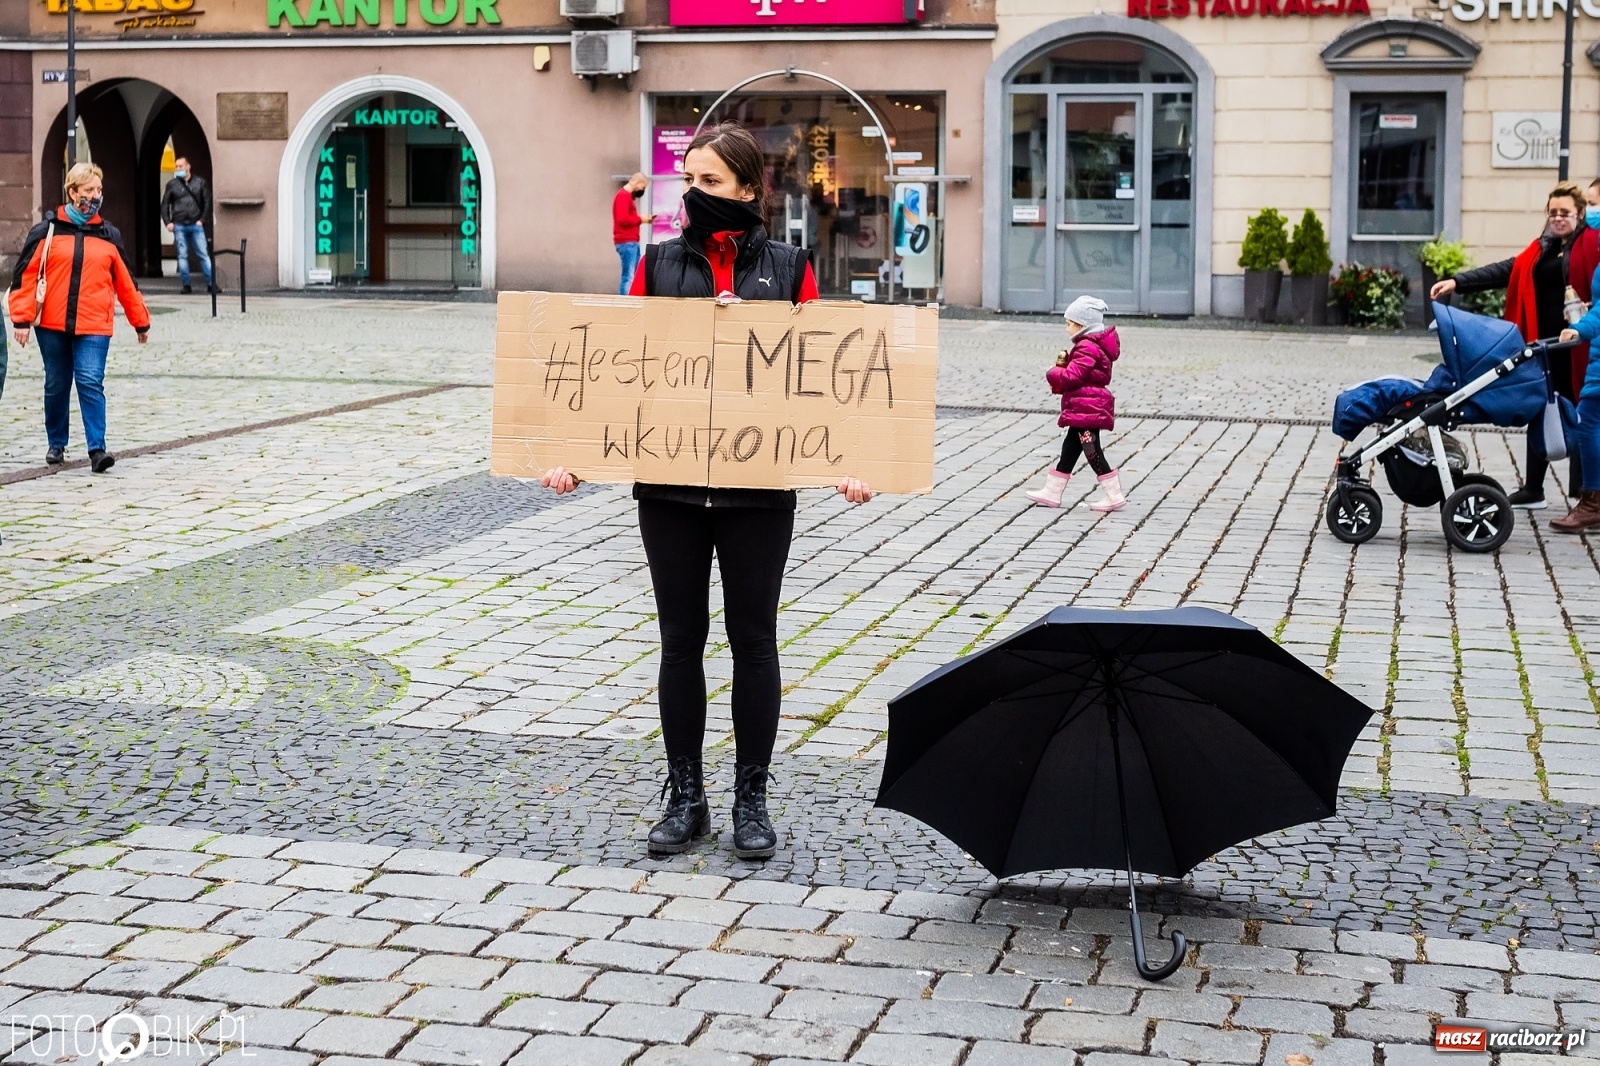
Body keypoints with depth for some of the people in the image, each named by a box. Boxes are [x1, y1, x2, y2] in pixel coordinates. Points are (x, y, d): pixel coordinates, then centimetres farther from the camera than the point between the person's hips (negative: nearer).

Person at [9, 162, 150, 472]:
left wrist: (140, 321, 16)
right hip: (52, 325, 0)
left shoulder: (108, 236, 8)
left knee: (91, 384, -11)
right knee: (56, 385, 11)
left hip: (93, 328, 0)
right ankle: (56, 444, 26)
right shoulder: (46, 232, 2)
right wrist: (21, 319, -7)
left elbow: (125, 282, 13)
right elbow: (25, 275, 0)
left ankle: (97, 448, -12)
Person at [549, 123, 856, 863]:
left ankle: (751, 799, 18)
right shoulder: (659, 264, 5)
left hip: (759, 487, -1)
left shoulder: (787, 268, 2)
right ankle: (685, 797, 19)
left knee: (753, 639, 7)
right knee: (680, 640, 8)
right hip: (669, 483, 2)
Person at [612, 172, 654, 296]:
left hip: (631, 242, 10)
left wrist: (642, 219, 5)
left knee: (634, 276, 9)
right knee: (629, 277, -13)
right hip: (626, 242, -10)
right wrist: (640, 219, -11)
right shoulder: (623, 196, -10)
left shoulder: (627, 196, 21)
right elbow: (623, 219, -20)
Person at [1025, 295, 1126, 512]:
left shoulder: (1087, 348, -17)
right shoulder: (1091, 345, 16)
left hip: (1087, 409, -11)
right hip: (1085, 408, 11)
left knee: (1092, 451, -8)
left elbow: (1072, 376, -23)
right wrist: (1064, 364, 4)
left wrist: (1053, 373, -6)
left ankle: (1114, 495, -5)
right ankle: (1052, 492, 22)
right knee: (1070, 449, 15)